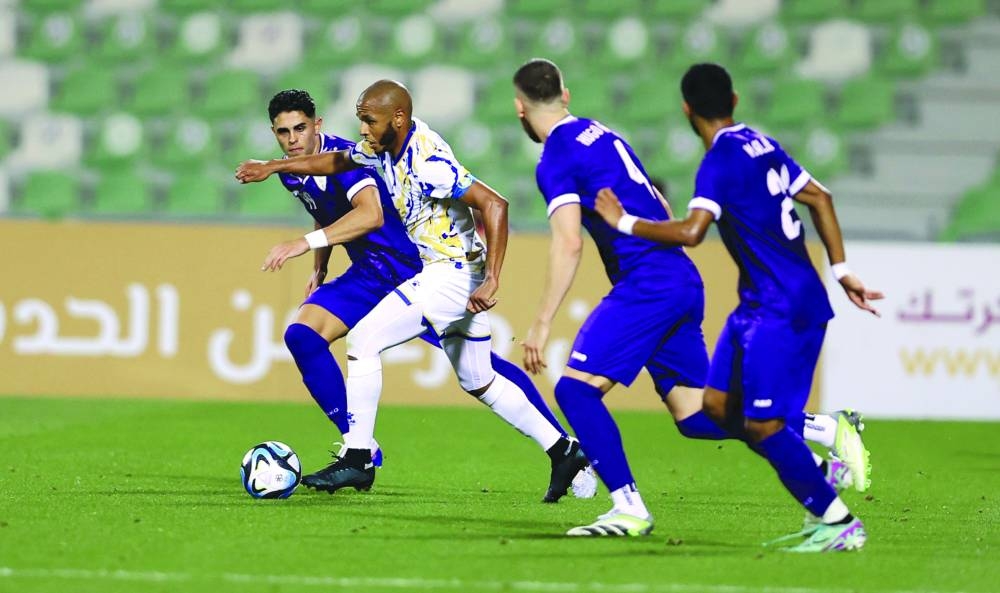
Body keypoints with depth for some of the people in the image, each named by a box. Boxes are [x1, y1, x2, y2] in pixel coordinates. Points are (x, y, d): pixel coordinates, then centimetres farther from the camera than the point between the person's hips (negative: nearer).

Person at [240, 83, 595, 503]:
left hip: (452, 274, -10)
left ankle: (357, 460, -5)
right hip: (458, 277, 10)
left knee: (363, 339, -10)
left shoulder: (427, 164, -25)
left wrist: (491, 281, -33)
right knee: (479, 382, 19)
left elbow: (494, 205, -30)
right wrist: (272, 167, 17)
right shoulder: (383, 148, 3)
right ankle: (564, 452, 23)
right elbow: (337, 161, 22)